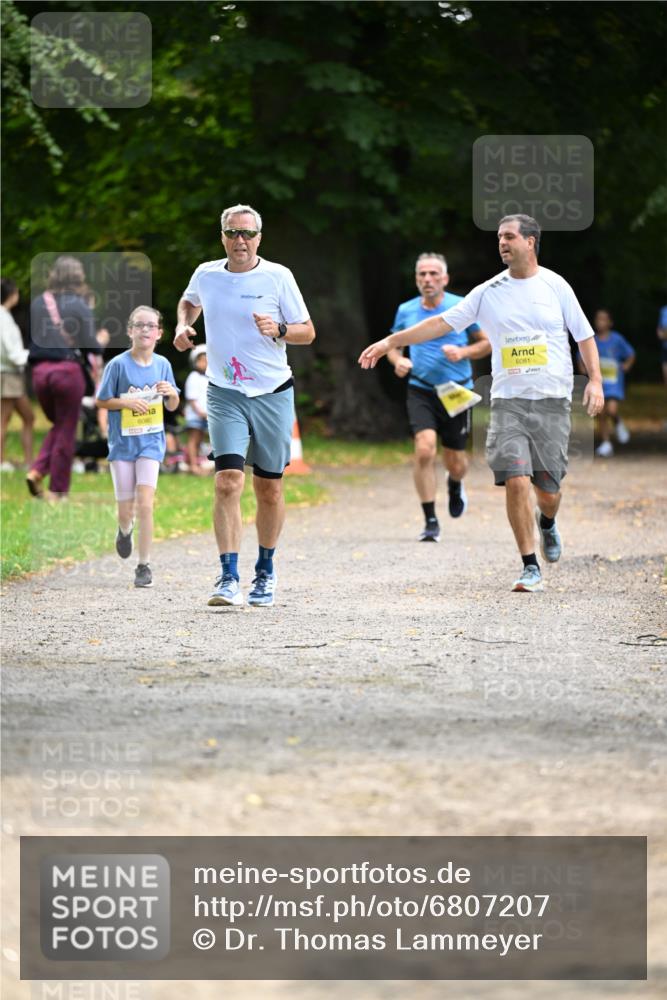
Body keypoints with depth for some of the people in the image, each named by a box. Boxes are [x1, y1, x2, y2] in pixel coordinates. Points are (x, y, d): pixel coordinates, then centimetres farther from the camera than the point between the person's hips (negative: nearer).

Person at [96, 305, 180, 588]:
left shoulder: (162, 364, 2)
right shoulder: (118, 365, -7)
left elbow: (172, 406, 11)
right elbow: (101, 401, -1)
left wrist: (171, 393, -11)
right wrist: (125, 402, -18)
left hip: (151, 442, 1)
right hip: (122, 442, -1)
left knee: (145, 504, -12)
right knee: (126, 509, 5)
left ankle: (144, 566, -4)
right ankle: (125, 530, 42)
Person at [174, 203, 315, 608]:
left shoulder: (278, 276, -4)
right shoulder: (206, 274, 4)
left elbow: (308, 332, 1)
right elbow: (189, 302, 28)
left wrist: (278, 330, -18)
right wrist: (183, 325, 8)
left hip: (273, 393, 0)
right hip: (225, 395, 0)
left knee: (269, 488, 7)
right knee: (228, 482, -16)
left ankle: (265, 571, 27)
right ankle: (229, 579, -19)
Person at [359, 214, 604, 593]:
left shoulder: (555, 286, 3)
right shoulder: (488, 293, 6)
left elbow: (585, 335, 9)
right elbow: (442, 323, 5)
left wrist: (595, 380, -3)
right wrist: (390, 341, 0)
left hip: (552, 401, -1)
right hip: (508, 401, 1)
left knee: (548, 489, 0)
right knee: (516, 481, -14)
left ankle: (547, 523, 38)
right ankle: (531, 569, -6)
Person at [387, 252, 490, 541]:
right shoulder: (406, 311, 5)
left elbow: (488, 342, 5)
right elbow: (394, 346, 19)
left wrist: (464, 352, -13)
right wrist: (398, 360, -4)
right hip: (421, 391, 0)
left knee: (455, 462, 7)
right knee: (424, 450, -21)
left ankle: (455, 484, 47)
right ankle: (430, 522, -12)